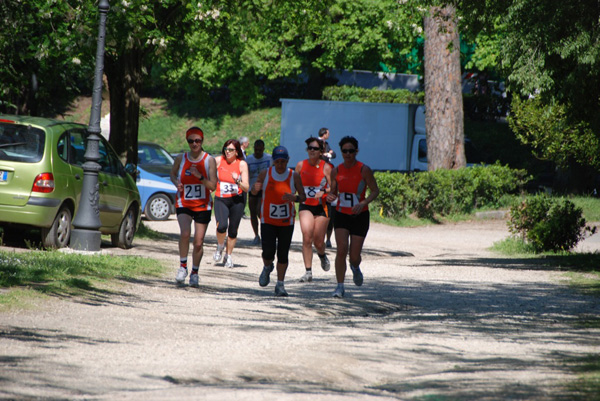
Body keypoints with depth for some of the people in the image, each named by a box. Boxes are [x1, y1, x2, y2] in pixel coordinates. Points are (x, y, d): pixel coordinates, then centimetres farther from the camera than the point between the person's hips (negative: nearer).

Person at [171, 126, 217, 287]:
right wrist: (177, 183, -3)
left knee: (198, 242, 1)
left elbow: (212, 187, -8)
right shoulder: (181, 158, 0)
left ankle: (194, 273, 21)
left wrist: (200, 177, -24)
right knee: (185, 233, -24)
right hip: (183, 203, 0)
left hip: (203, 205, 0)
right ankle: (183, 266, -5)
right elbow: (173, 173, 19)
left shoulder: (209, 160, -6)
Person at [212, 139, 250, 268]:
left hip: (236, 201, 0)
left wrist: (238, 181, -22)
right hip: (220, 199, 0)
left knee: (233, 231, 4)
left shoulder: (242, 164, -2)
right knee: (222, 226, -22)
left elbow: (246, 188, -5)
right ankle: (220, 247, 7)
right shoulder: (218, 161, 0)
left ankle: (228, 256, 25)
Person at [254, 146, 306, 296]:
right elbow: (254, 192, 8)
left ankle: (280, 285, 11)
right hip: (268, 221, 0)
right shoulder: (265, 174, -3)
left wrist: (295, 198, -21)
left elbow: (303, 197, 2)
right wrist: (256, 188, -16)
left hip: (286, 222, 0)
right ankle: (267, 268, 23)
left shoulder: (294, 176, -4)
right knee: (268, 252, -11)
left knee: (283, 254, -1)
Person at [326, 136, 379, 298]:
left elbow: (375, 190, -5)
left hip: (360, 216, -2)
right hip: (341, 215, 2)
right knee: (341, 250, -16)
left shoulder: (364, 170, -9)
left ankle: (355, 268, 39)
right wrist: (330, 196, -13)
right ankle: (340, 286, -8)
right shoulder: (336, 171, 1)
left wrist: (363, 203, -22)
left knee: (354, 256, 0)